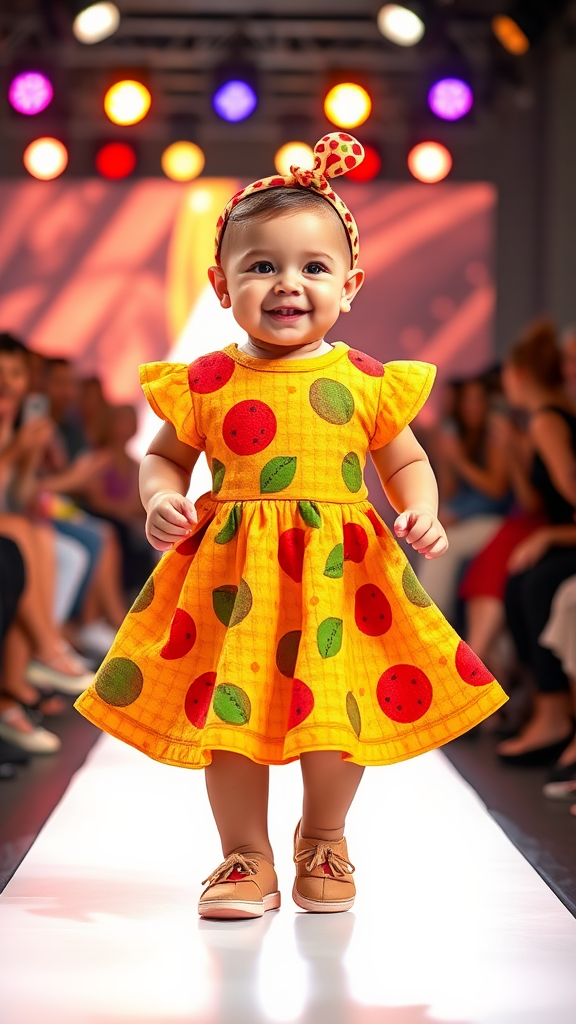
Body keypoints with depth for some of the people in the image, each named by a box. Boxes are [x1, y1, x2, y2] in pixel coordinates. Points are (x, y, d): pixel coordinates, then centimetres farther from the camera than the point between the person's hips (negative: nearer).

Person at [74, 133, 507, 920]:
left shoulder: (365, 381, 1)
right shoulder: (206, 383, 0)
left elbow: (406, 462, 11)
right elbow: (165, 456, 12)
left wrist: (421, 513, -8)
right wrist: (162, 500, -9)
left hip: (339, 574, 0)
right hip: (232, 575, 0)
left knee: (339, 721, 5)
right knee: (229, 714, 4)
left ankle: (323, 841, 32)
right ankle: (247, 858, 22)